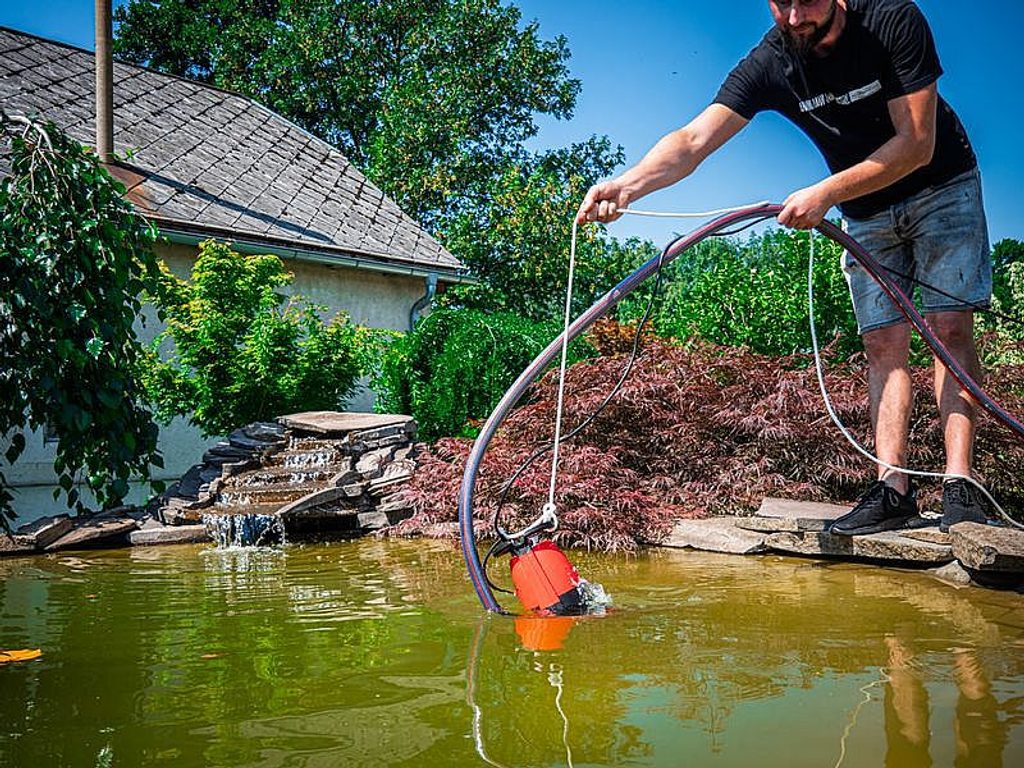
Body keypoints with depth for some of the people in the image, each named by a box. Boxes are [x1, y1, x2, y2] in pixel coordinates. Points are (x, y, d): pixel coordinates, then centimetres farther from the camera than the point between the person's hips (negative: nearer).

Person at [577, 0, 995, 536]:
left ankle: (959, 486, -16)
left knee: (950, 325, -13)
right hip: (866, 214, 3)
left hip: (941, 188, -3)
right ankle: (893, 489, -7)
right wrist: (628, 184, -49)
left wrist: (824, 194, -34)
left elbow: (918, 143, -26)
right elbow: (693, 140, -29)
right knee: (883, 343, -4)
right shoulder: (769, 64, -18)